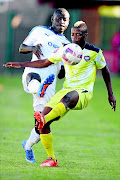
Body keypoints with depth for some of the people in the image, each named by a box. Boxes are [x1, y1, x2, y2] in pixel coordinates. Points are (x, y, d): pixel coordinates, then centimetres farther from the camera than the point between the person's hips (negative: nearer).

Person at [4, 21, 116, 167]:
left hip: (84, 93, -4)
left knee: (68, 97, -42)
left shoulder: (94, 52, 0)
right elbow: (45, 63, 16)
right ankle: (51, 159, -4)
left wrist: (110, 94, 14)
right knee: (44, 117, -15)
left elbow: (105, 71, 13)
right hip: (66, 90, 4)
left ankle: (44, 120, -67)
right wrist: (21, 64, 10)